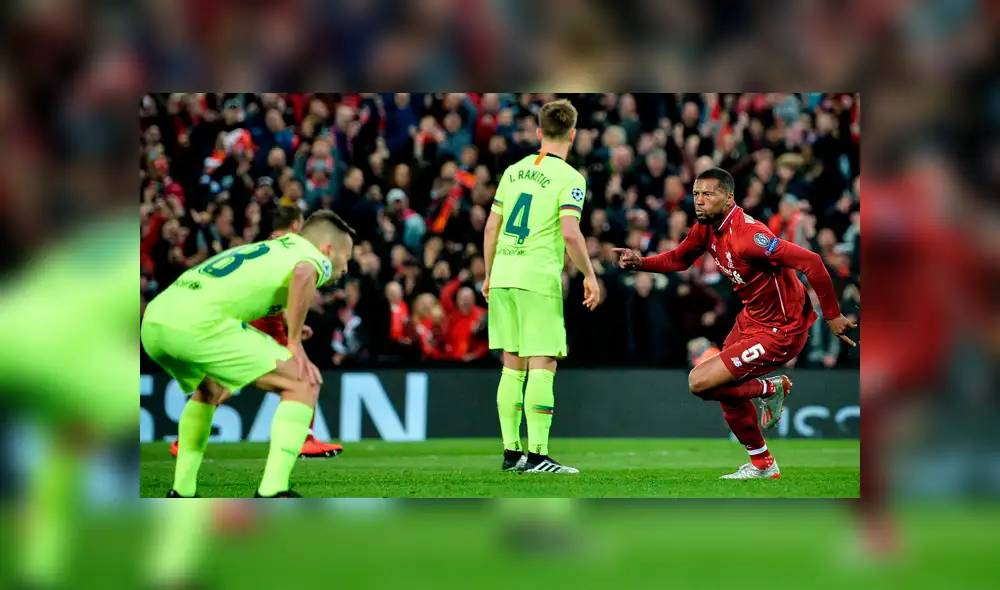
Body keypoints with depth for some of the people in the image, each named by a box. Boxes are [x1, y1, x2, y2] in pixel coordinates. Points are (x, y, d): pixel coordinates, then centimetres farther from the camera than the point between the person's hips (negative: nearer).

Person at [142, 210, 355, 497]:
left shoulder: (267, 249, 34)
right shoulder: (315, 257, 9)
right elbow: (303, 275, -16)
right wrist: (295, 344, -8)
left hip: (153, 323, 9)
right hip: (199, 324, -9)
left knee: (209, 390, 37)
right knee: (303, 384, 0)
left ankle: (181, 493, 33)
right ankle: (272, 493, -7)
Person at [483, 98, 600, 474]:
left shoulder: (514, 171, 13)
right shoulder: (569, 179, -6)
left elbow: (491, 227, 14)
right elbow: (570, 233, -17)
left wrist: (490, 274, 23)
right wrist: (589, 276, -6)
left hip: (503, 276, 6)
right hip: (539, 278, -6)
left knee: (513, 365, 11)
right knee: (542, 365, -5)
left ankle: (511, 452, 12)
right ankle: (537, 454, -11)